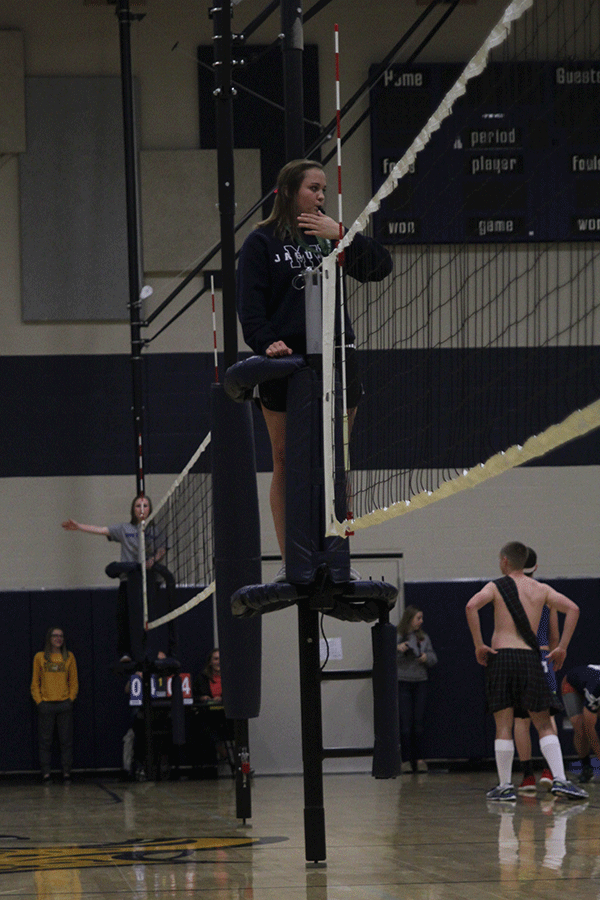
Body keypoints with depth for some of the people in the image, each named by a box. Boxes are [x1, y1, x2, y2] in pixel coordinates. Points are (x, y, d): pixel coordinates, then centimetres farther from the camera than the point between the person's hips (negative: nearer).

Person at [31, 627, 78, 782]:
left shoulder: (69, 657, 8)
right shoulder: (40, 657, 5)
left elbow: (74, 682, 10)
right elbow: (35, 682, 6)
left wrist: (71, 699, -1)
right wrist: (39, 701, -3)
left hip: (64, 704, 1)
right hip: (46, 704, -1)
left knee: (66, 740, 1)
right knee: (45, 740, -1)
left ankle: (66, 772, 5)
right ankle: (46, 773, 2)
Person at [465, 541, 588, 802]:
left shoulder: (496, 587, 5)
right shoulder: (540, 589, 12)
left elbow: (471, 606, -14)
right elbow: (572, 609, 3)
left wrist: (479, 645, -9)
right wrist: (562, 648, 5)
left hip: (500, 655, -1)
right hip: (529, 657, 1)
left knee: (504, 726, 3)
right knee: (544, 725, 6)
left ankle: (504, 786, 3)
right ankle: (559, 779, -8)